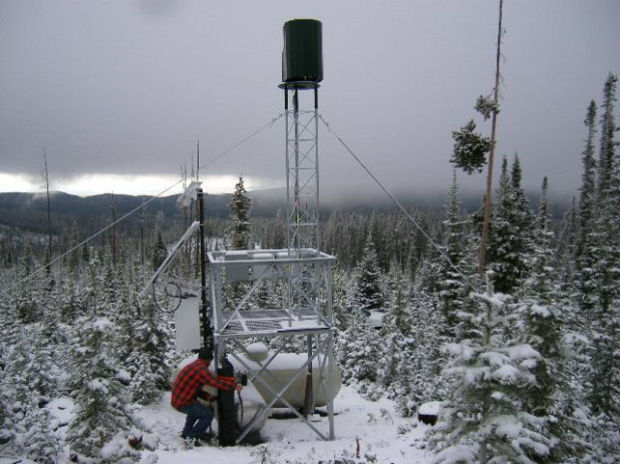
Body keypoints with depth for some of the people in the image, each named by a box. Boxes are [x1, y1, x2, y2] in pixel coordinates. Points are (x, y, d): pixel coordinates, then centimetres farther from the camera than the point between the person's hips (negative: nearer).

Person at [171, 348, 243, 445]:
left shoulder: (192, 367, 16)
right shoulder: (201, 369, -16)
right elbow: (217, 383, -21)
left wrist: (208, 396, 11)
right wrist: (234, 386, -10)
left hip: (176, 400, 10)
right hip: (184, 403, -10)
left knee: (195, 408, 35)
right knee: (209, 414, -3)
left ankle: (186, 434, 33)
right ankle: (191, 438, -1)